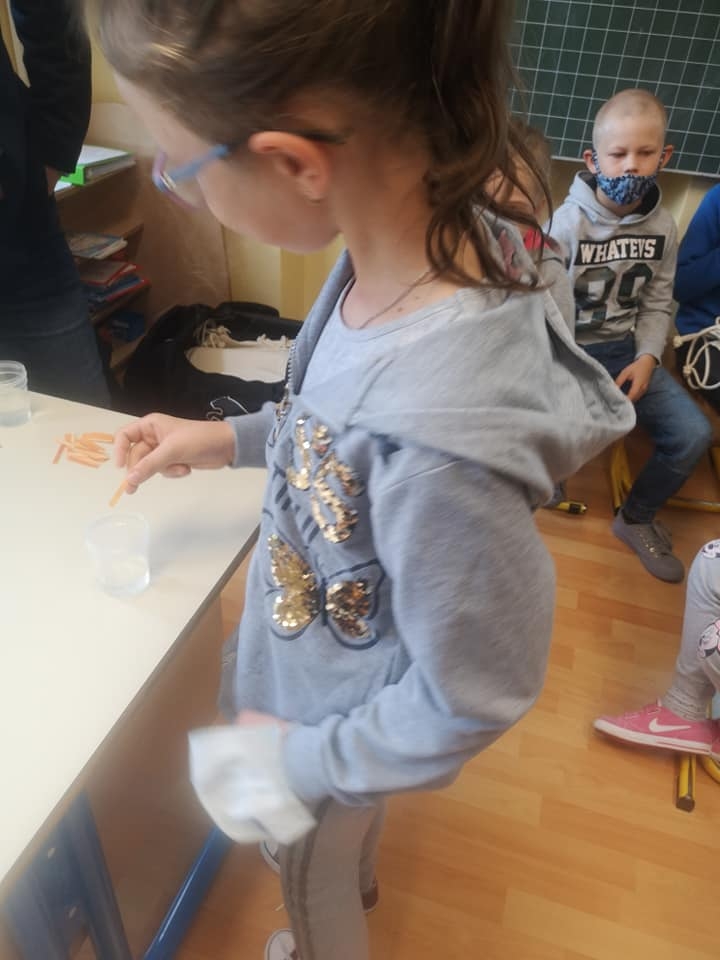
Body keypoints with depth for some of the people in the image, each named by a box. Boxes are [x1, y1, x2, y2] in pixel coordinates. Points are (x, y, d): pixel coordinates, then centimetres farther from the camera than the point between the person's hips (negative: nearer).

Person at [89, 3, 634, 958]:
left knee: (310, 876, 31)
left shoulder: (438, 444, -46)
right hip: (326, 655, 7)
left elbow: (476, 695, -29)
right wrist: (231, 439, -5)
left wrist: (307, 762, -15)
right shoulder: (427, 236, -21)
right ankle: (357, 875, 75)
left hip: (342, 718, -6)